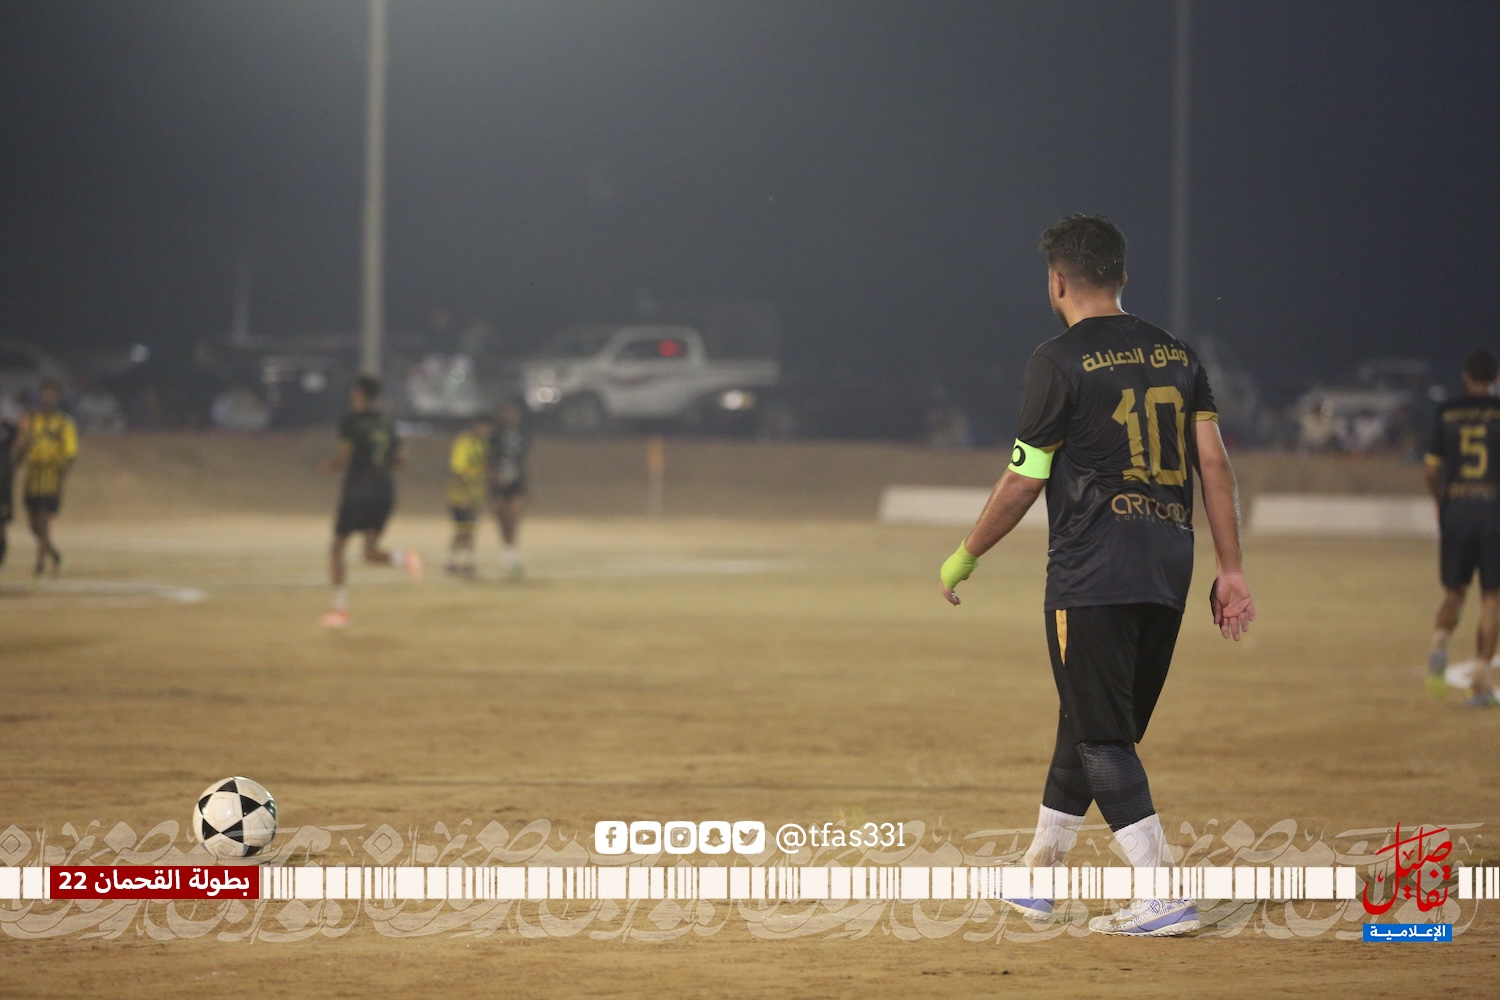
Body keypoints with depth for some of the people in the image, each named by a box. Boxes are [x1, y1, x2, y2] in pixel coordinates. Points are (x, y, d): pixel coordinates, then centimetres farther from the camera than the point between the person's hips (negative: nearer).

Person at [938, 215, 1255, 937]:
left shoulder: (1060, 361, -6)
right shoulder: (1176, 354, 11)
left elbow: (1025, 479, -4)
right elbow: (1214, 461, 6)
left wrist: (965, 557, 8)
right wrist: (1231, 570, 7)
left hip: (1093, 574, -7)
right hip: (1168, 572, 7)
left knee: (1102, 736, -4)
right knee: (1090, 722, 17)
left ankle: (1163, 897, -13)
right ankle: (1037, 877, 29)